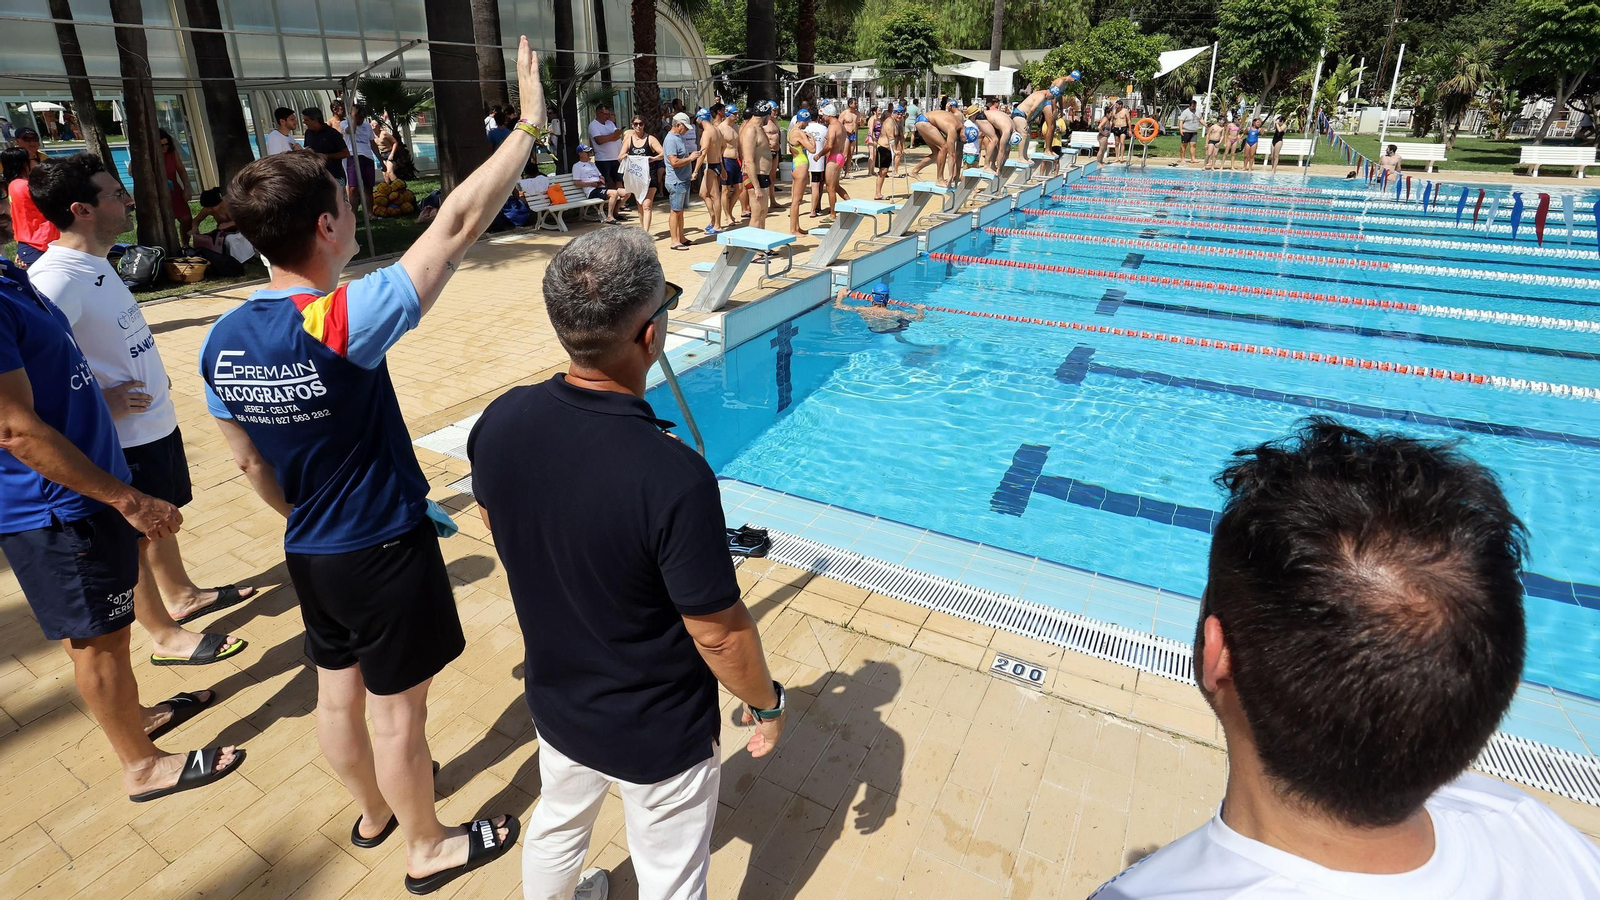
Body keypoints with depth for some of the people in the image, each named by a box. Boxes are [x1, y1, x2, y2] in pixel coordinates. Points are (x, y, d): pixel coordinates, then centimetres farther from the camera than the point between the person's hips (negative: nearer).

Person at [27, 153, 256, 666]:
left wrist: (153, 375, 13)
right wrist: (98, 404, -23)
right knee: (134, 540, 7)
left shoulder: (95, 262, 6)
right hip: (122, 439, -9)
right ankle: (165, 637, 22)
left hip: (155, 422, 9)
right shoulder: (56, 281, -25)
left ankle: (181, 595, 43)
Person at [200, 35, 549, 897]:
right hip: (384, 551, -7)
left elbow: (251, 464, 8)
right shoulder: (341, 321, -27)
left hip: (309, 556, 7)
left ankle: (373, 811, 49)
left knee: (337, 693, 24)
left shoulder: (221, 341, -4)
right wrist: (528, 123, -20)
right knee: (396, 709, 11)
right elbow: (459, 223, -27)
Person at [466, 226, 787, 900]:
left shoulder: (499, 422, -18)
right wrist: (765, 703, -6)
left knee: (555, 827, 33)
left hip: (556, 702, 6)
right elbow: (721, 634, -25)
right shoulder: (674, 478, -37)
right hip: (658, 736, -5)